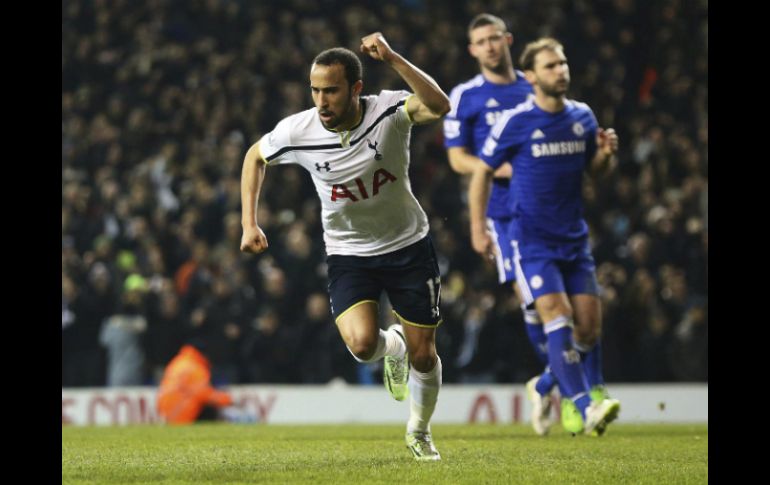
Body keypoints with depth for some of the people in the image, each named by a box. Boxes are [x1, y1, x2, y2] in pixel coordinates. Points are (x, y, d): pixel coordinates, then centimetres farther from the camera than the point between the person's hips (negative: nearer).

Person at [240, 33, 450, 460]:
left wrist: (392, 58, -48)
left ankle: (419, 431, 35)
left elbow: (438, 106, -42)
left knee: (423, 355, 5)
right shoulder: (297, 131, -14)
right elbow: (255, 156, 7)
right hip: (347, 253, 1)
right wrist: (249, 224, 1)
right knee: (361, 344, -22)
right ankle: (393, 347, 17)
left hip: (407, 246, -1)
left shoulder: (388, 111, -21)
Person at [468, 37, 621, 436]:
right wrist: (478, 229, -3)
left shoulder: (582, 117, 6)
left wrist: (607, 153, -5)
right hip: (533, 239, -5)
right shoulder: (515, 122, -9)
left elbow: (595, 168, 19)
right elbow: (482, 171, 0)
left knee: (589, 321, 1)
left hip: (574, 238, 5)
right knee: (557, 316, -18)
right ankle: (586, 409, -24)